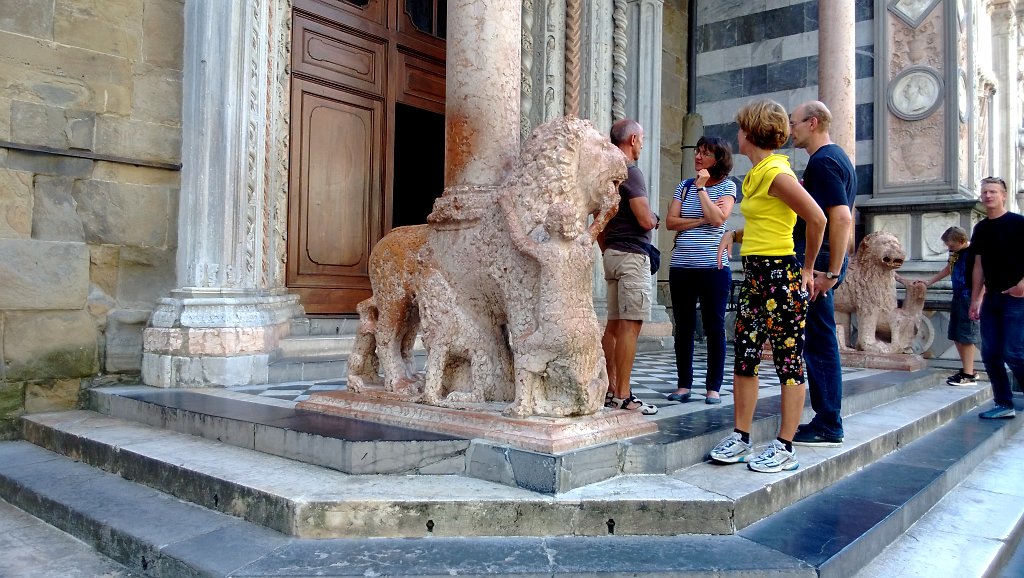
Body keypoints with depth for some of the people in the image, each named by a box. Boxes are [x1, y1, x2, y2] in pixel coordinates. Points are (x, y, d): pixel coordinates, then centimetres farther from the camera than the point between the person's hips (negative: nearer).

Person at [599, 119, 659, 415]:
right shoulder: (630, 172, -12)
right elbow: (645, 220, -19)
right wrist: (654, 218, 4)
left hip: (613, 254, 9)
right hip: (632, 255, -9)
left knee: (614, 325, 11)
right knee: (630, 326, -8)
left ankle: (611, 389, 16)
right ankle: (623, 396, -7)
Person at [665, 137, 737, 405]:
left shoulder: (727, 186, 2)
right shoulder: (684, 186, 11)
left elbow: (718, 218, -14)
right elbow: (670, 221, 2)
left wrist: (701, 188, -9)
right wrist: (701, 220, -9)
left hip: (713, 266, -3)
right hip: (682, 266, 3)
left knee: (714, 327, 1)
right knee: (683, 327, 6)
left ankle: (713, 387, 9)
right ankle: (683, 384, 14)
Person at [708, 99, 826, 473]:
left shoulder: (776, 173, -13)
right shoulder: (756, 174, 16)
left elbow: (817, 219, -18)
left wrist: (807, 267, -8)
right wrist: (733, 234, 6)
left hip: (781, 275, -10)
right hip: (754, 274, 10)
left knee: (788, 359, -1)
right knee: (744, 356, 9)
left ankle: (785, 448, 5)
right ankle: (741, 438, 17)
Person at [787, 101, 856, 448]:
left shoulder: (822, 161, -12)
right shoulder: (838, 158, 20)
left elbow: (841, 218, -23)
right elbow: (844, 216, 26)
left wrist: (830, 272, -22)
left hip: (815, 264, -10)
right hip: (824, 263, 10)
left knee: (818, 343, -5)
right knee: (820, 342, 13)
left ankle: (827, 427, 1)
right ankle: (827, 421, 20)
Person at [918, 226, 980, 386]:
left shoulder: (973, 253, -15)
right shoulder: (955, 253, 9)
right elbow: (948, 269, 28)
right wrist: (929, 282, 30)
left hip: (969, 299, -9)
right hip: (957, 298, 9)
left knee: (966, 337, -6)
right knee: (956, 336, 13)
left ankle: (969, 375, 0)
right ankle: (967, 369, 24)